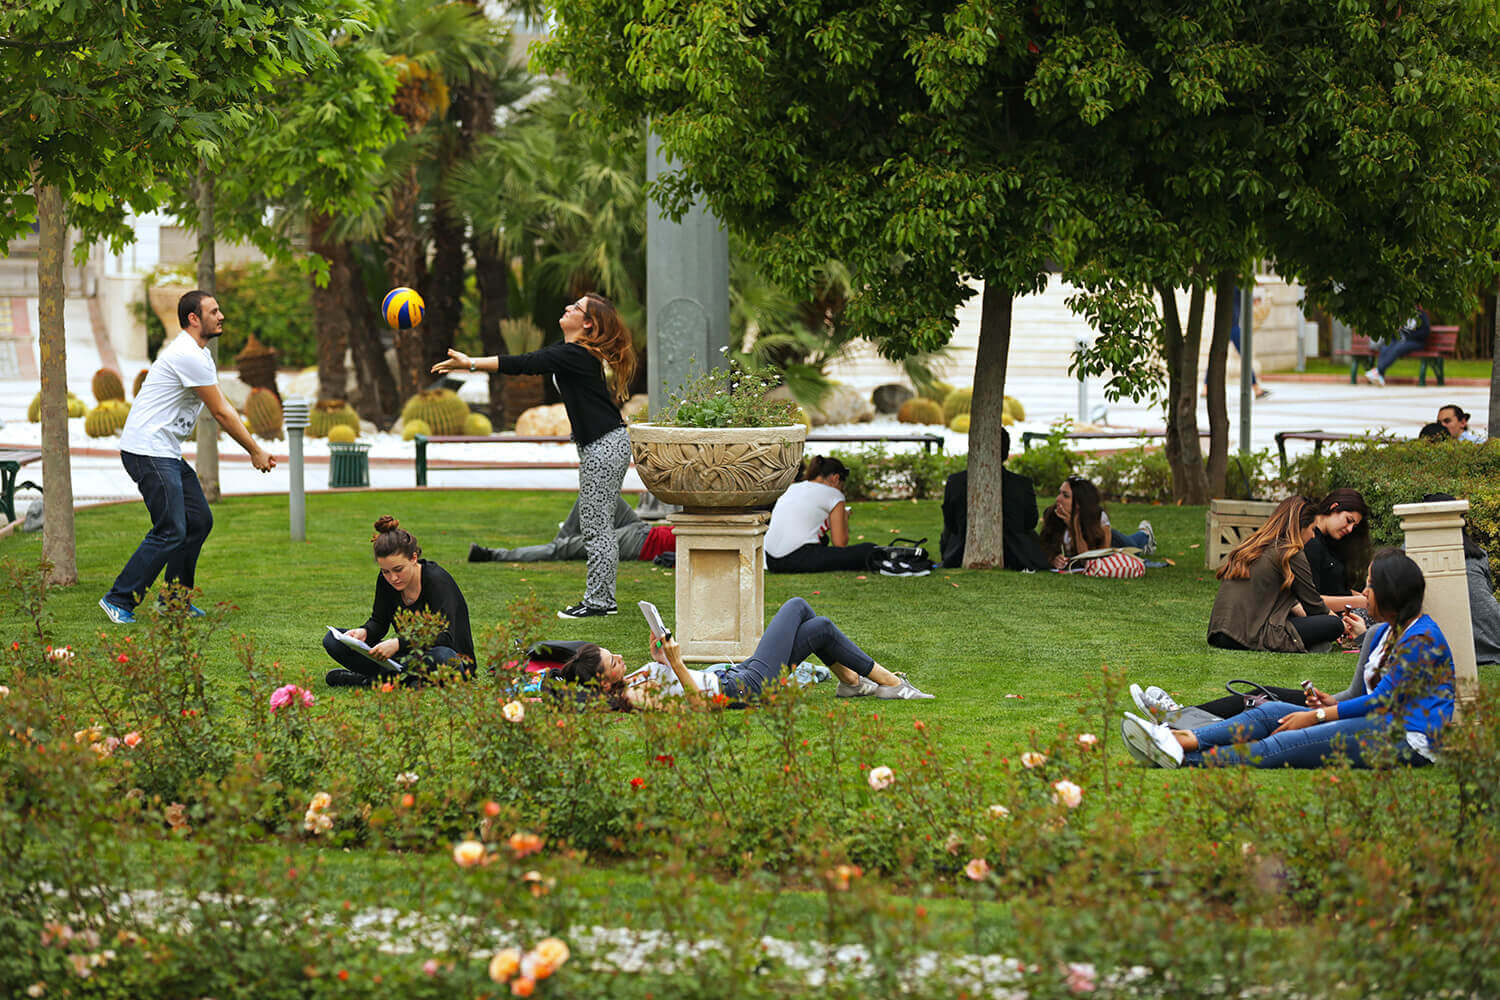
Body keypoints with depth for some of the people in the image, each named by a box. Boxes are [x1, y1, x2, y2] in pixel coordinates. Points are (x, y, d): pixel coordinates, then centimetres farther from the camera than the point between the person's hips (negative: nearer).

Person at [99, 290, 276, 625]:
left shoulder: (201, 355, 17)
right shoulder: (188, 356, -17)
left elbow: (224, 407, 20)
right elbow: (220, 413, -13)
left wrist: (254, 449, 13)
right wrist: (255, 452, -4)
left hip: (167, 454, 11)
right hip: (147, 450, -11)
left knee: (199, 521, 12)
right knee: (171, 531, -14)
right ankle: (118, 600, -10)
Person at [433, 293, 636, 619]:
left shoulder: (575, 355, -19)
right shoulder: (568, 351, 11)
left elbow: (525, 365, -24)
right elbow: (529, 362, 13)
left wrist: (471, 363, -22)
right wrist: (470, 364, 7)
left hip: (605, 446, -10)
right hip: (598, 446, 10)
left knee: (596, 526, -4)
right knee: (597, 524, 14)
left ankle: (597, 601, 1)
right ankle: (603, 598, 18)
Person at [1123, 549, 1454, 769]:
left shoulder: (1422, 638, -11)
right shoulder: (1384, 633, 20)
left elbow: (1383, 701, -15)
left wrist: (1316, 716, -13)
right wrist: (1331, 703, -1)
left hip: (1408, 742, -9)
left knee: (1292, 741, -24)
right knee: (1272, 712, -6)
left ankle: (1187, 759, -33)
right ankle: (1183, 740, -23)